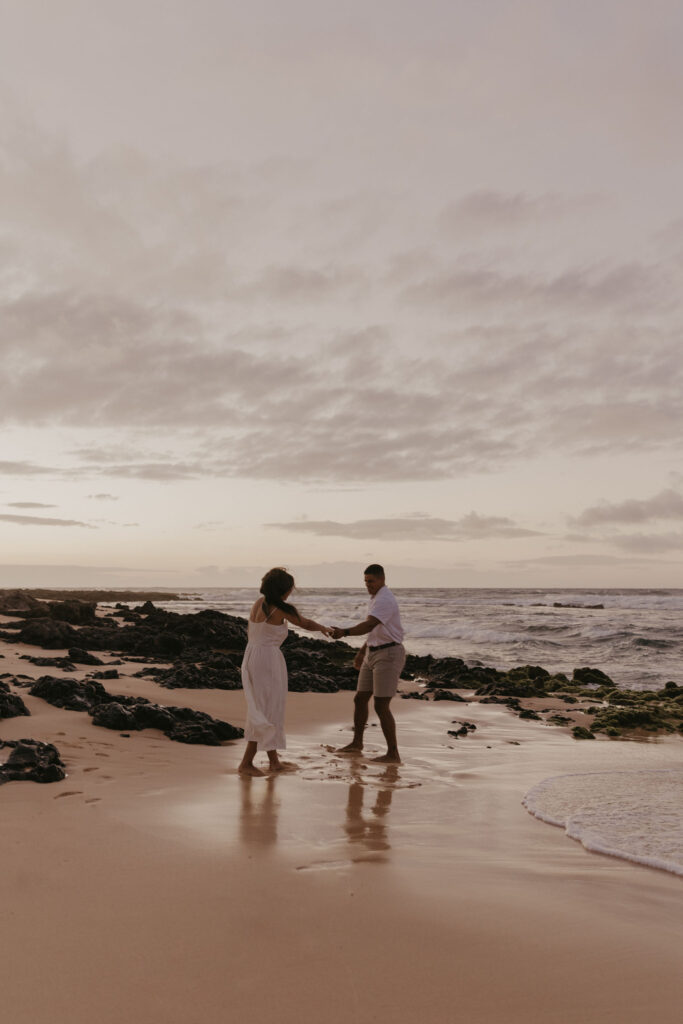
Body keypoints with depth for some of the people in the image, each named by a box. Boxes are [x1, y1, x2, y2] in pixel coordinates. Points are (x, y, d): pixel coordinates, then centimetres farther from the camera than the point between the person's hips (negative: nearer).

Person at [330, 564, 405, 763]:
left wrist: (344, 632, -47)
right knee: (360, 699, 15)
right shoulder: (377, 598, 15)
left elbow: (369, 625, -34)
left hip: (389, 655, -10)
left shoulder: (384, 600, -19)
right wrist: (362, 652, 26)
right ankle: (356, 743, 33)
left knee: (381, 707, -8)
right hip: (374, 654, 10)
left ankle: (393, 754, 2)